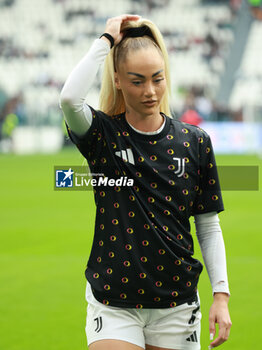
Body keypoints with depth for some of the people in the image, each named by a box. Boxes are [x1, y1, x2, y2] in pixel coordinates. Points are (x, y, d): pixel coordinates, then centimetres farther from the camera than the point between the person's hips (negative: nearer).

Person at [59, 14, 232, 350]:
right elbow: (69, 98, -26)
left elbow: (209, 226, 6)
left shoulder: (194, 142, 3)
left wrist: (221, 295, -3)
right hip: (113, 305, -2)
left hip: (177, 305, 2)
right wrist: (106, 40, -15)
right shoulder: (103, 135, -2)